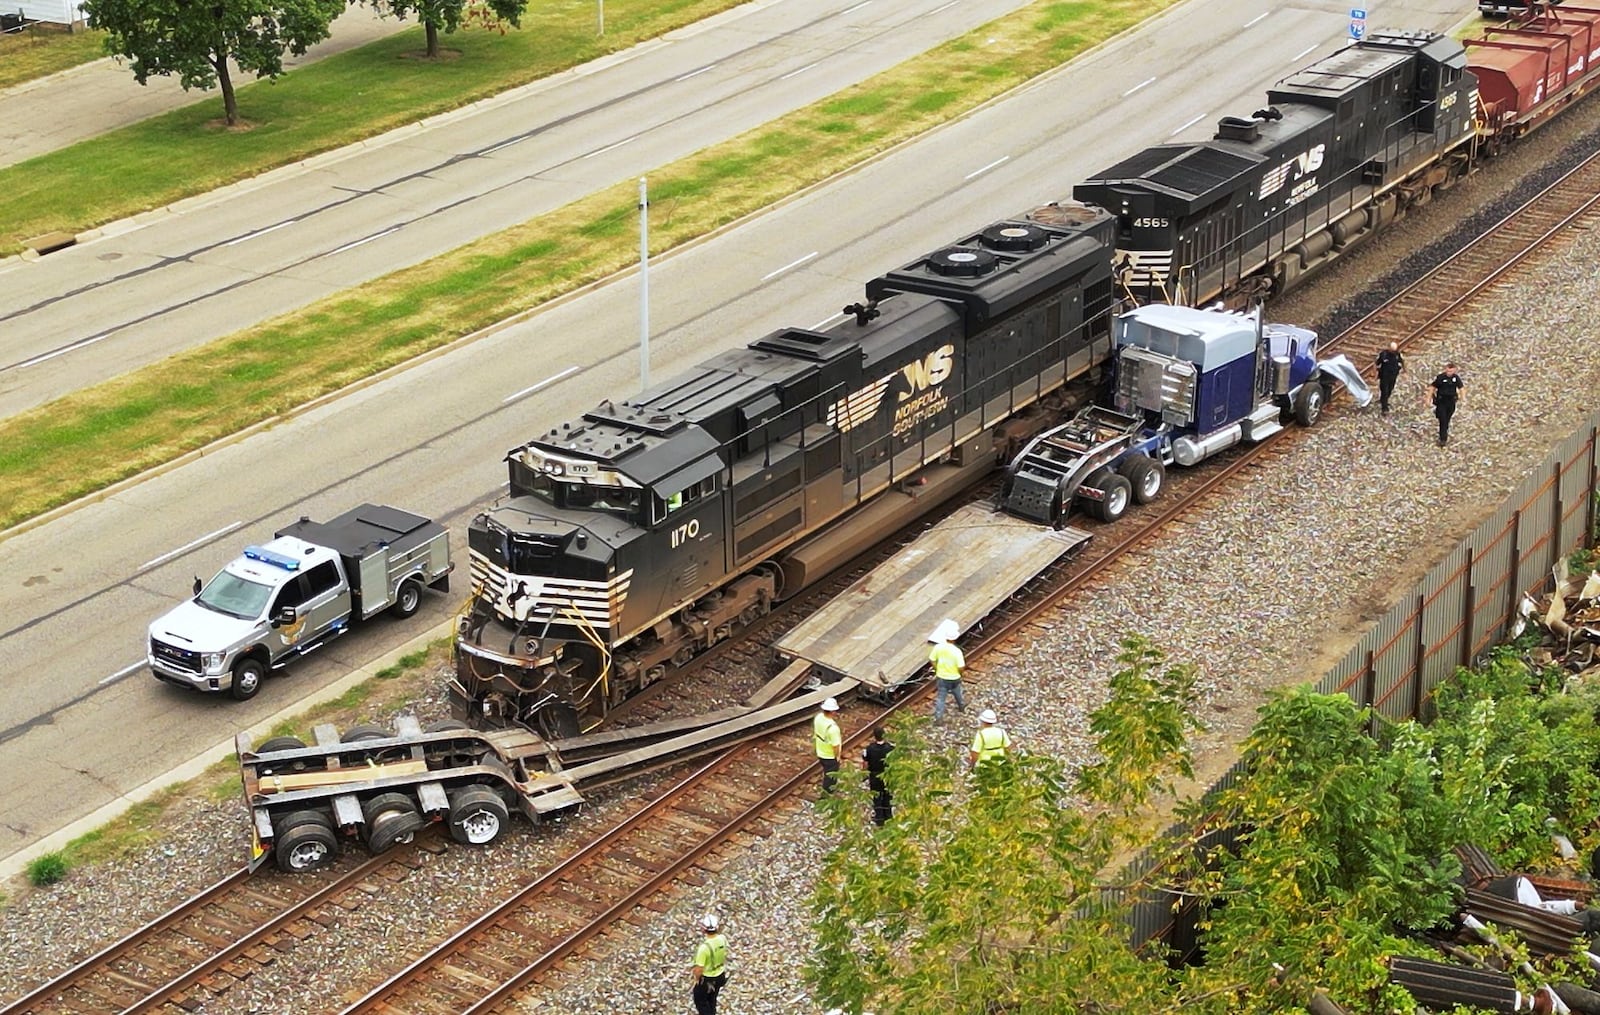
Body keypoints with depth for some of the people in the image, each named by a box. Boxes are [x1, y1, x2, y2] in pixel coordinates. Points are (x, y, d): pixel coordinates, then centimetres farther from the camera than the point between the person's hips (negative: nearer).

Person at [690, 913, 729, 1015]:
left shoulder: (704, 947, -37)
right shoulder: (723, 939, -16)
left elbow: (699, 969, -28)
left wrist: (697, 979, -7)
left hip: (707, 979, -6)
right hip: (721, 976, 6)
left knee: (699, 998, 20)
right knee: (712, 999, 28)